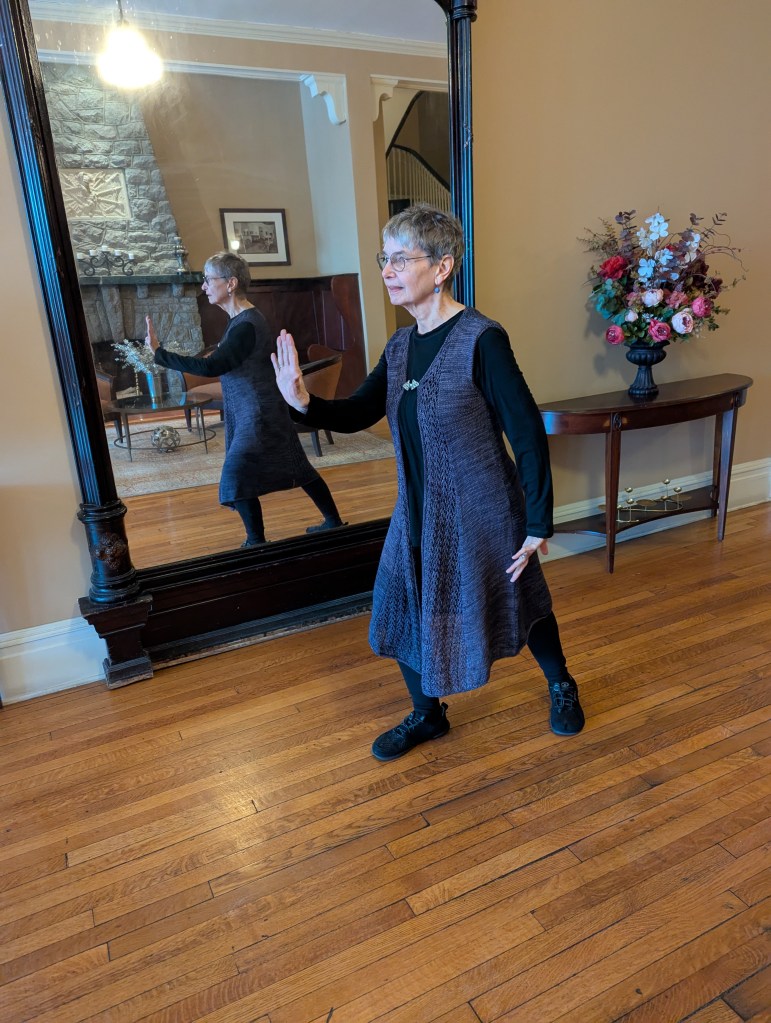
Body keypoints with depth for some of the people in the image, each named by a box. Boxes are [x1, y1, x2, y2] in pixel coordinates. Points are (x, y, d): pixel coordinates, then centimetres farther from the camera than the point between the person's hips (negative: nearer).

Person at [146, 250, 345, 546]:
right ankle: (334, 522, 28)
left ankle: (257, 543, 8)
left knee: (237, 480, -6)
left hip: (258, 415, -10)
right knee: (296, 469, 16)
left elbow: (211, 367, -30)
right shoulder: (240, 319, 9)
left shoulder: (246, 325, -22)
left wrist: (159, 353, -27)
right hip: (251, 413, 10)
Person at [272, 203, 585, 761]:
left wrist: (539, 523, -16)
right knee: (402, 608, 11)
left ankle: (562, 685, 45)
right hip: (418, 514, 6)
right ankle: (427, 714, 37)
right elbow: (358, 413, 8)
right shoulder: (401, 346, 3)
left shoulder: (481, 339, -19)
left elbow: (528, 434, -18)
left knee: (521, 604, 14)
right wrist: (305, 402, -12)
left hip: (483, 513, -6)